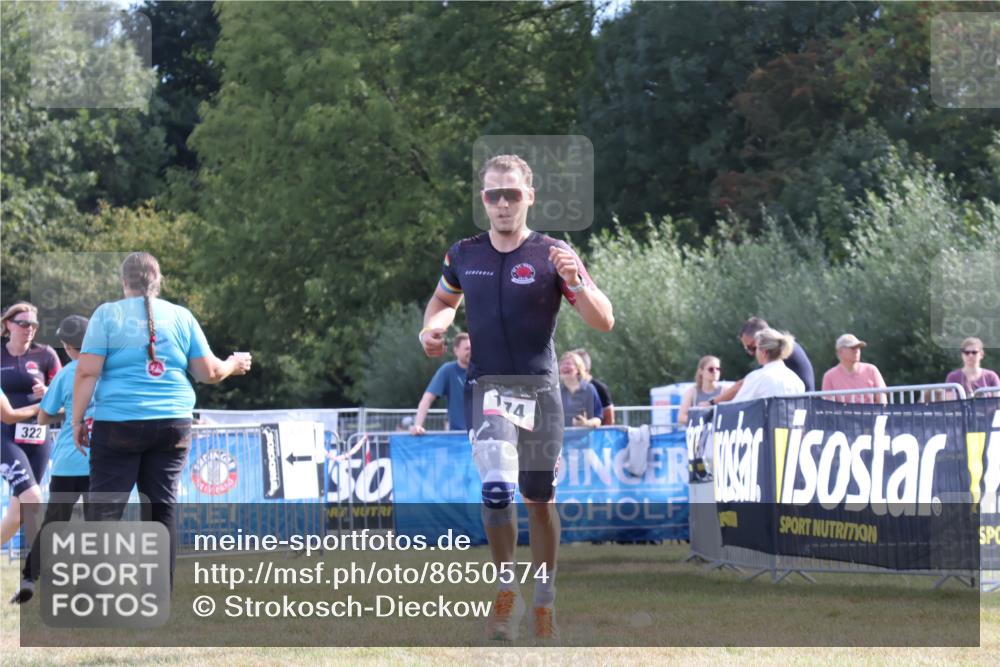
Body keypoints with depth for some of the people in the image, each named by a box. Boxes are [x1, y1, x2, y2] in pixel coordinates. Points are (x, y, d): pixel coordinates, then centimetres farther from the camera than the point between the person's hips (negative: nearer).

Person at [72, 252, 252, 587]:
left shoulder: (107, 314, -1)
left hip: (119, 424, -3)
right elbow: (209, 371, 8)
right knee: (162, 508, 8)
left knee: (105, 509, -2)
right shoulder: (181, 316, 8)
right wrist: (234, 365, 28)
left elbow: (87, 371, -6)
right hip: (173, 424, 3)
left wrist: (77, 420, 1)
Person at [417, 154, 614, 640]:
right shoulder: (463, 255, 4)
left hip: (539, 387, 0)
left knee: (540, 499, 9)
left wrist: (575, 282, -23)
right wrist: (432, 328, 5)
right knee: (497, 488, -21)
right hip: (487, 385, 0)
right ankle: (506, 592, -1)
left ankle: (544, 601, 26)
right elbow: (445, 300, 26)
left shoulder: (553, 256, -3)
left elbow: (604, 322, -6)